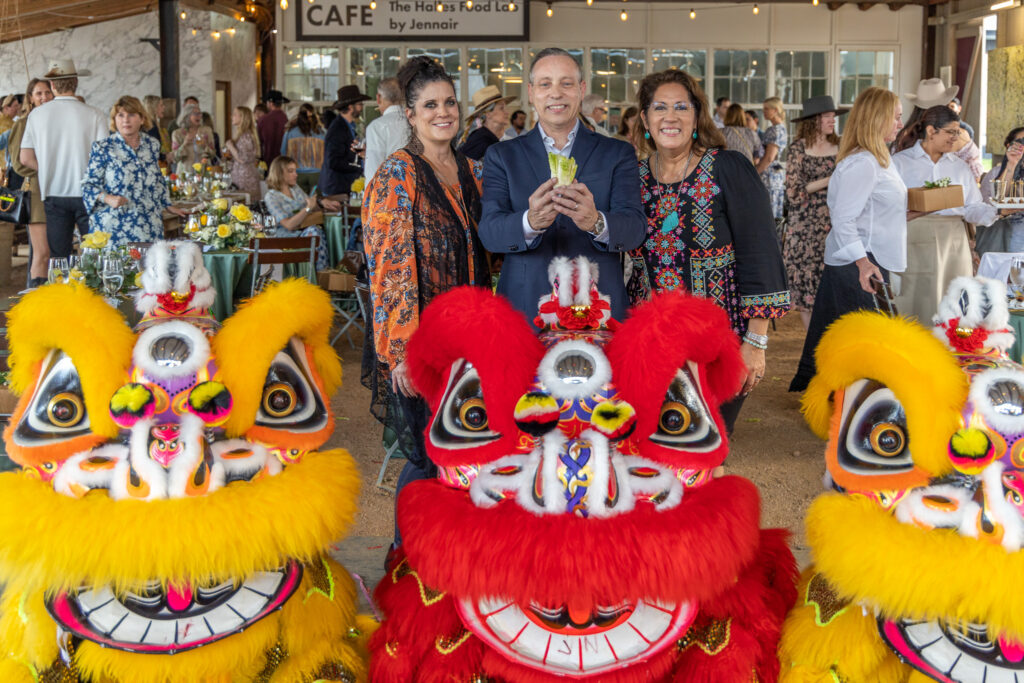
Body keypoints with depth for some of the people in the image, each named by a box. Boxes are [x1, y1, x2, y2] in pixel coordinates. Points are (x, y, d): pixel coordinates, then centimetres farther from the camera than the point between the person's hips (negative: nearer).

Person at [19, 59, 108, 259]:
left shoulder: (36, 115, 0)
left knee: (58, 256, 8)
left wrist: (49, 169, 15)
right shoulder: (94, 115, -8)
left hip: (53, 193, 2)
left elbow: (25, 158, 1)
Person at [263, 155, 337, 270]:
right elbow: (289, 225, -17)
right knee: (314, 231, -34)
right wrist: (308, 208, -22)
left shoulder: (295, 188, 16)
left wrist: (322, 203, 2)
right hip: (287, 237, -6)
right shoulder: (271, 197, -7)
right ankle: (322, 272, -34)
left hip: (305, 231, 6)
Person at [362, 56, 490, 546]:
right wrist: (403, 349, -21)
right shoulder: (398, 173, -9)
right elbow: (389, 264, -15)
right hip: (420, 342, -6)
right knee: (430, 455, -1)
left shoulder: (471, 171, 12)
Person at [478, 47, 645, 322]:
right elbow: (489, 232, -6)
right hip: (524, 310, 0)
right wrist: (530, 222, -28)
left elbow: (635, 228, -7)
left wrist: (596, 222, -30)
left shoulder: (618, 154, 6)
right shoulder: (501, 157, 7)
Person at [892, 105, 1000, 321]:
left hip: (953, 244, 4)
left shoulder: (960, 167, 18)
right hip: (914, 242, -4)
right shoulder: (900, 162, 4)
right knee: (915, 304, -7)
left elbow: (973, 208, 12)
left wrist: (996, 212, -6)